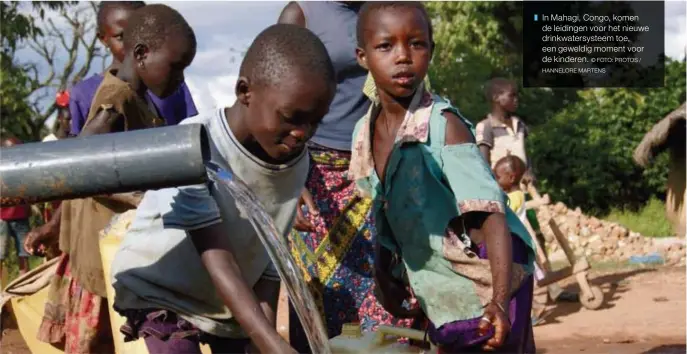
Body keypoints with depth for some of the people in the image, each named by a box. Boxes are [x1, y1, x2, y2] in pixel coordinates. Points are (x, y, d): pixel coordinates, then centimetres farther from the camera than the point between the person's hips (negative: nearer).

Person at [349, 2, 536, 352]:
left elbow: (490, 212, -30)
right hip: (440, 296, 6)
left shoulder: (444, 125, -22)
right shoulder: (364, 134, -3)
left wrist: (500, 300, -39)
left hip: (484, 288, -6)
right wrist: (385, 276, 9)